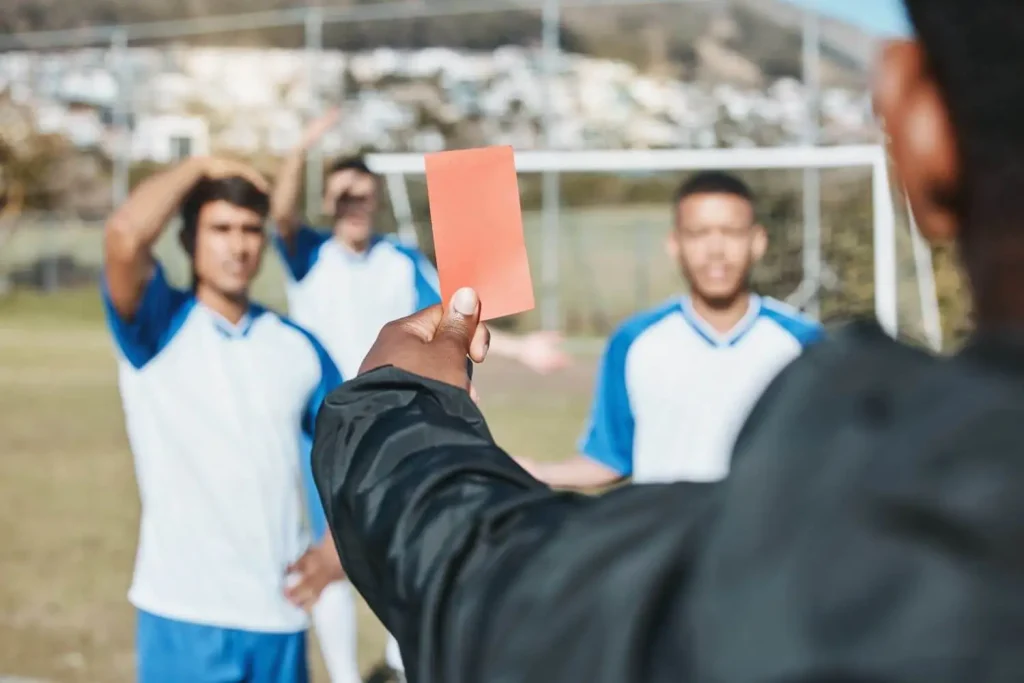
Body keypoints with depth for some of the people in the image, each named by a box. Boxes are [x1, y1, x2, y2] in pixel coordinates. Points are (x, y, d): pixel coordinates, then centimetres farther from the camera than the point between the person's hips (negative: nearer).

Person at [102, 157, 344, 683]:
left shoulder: (297, 347, 9)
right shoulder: (157, 330, -2)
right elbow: (124, 237, -22)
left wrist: (336, 550, 1)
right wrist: (200, 168, -6)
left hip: (279, 618, 4)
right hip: (184, 617, -4)